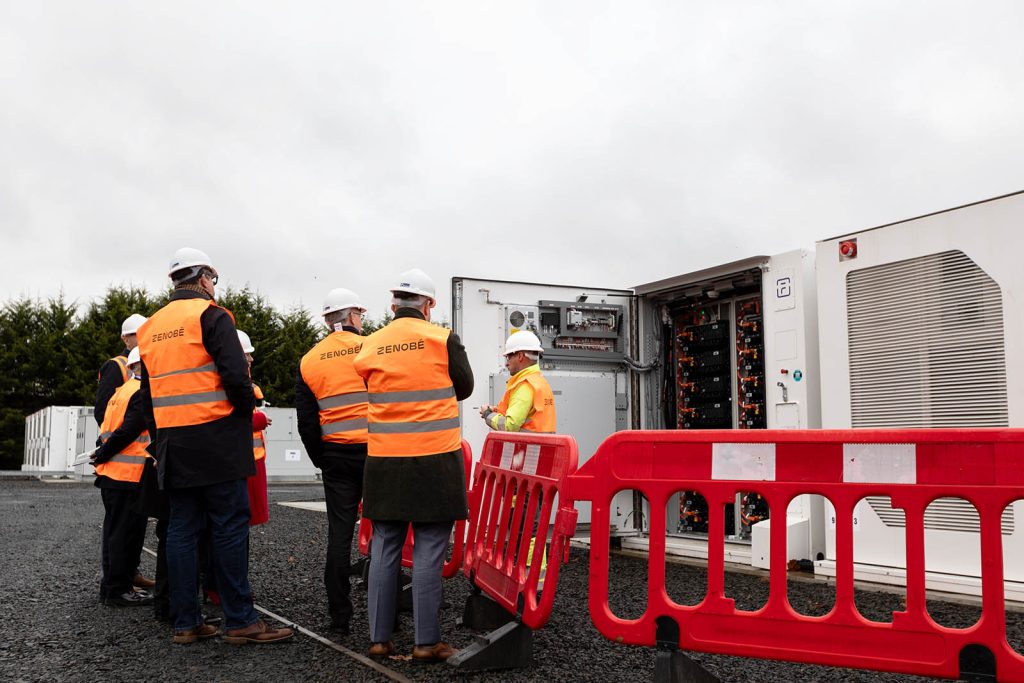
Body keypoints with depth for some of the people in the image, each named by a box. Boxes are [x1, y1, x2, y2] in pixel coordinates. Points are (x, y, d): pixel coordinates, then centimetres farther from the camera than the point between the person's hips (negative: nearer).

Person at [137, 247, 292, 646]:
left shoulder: (151, 328, 18)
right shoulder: (210, 315, -6)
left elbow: (147, 394, 19)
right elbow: (236, 375, -17)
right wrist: (246, 410, 0)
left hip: (172, 444, 7)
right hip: (214, 439, -7)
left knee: (181, 529, 8)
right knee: (230, 527, -4)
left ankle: (185, 623, 12)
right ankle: (240, 622, -2)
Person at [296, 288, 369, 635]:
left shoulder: (309, 361, 5)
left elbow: (306, 421, 6)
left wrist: (321, 460, 15)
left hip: (336, 456, 3)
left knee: (339, 533, 7)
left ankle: (339, 615, 10)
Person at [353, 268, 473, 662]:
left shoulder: (370, 345, 2)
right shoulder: (443, 339, -6)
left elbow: (368, 392, 13)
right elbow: (464, 387, 7)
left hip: (384, 462, 3)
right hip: (434, 460, -3)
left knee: (384, 550, 10)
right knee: (429, 552, 1)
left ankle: (379, 638, 15)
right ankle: (426, 642, 5)